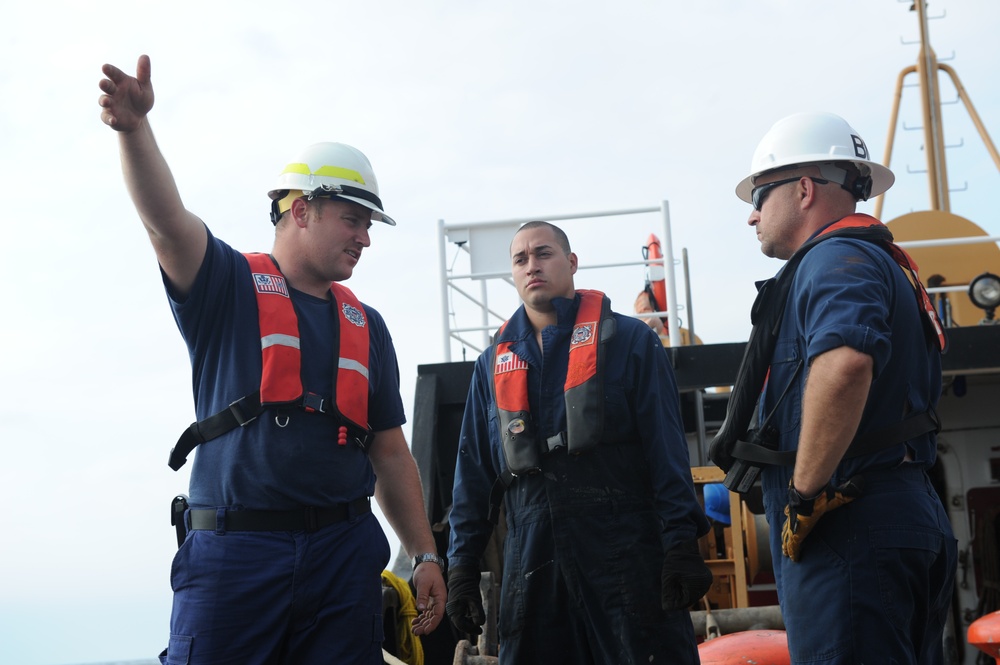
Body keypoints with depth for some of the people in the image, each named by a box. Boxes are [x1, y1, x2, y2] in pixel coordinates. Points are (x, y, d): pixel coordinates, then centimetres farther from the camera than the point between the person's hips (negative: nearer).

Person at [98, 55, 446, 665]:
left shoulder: (366, 328, 17)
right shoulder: (229, 287, 5)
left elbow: (391, 453, 18)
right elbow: (166, 219, -15)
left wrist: (426, 556, 14)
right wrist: (135, 129, -33)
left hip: (346, 551, 4)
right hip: (235, 548, -4)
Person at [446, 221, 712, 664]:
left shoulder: (628, 341, 4)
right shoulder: (493, 364, 16)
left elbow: (667, 451, -1)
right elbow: (473, 473, 17)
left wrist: (681, 544, -8)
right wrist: (461, 565, 11)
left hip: (626, 557, -3)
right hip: (532, 563, 4)